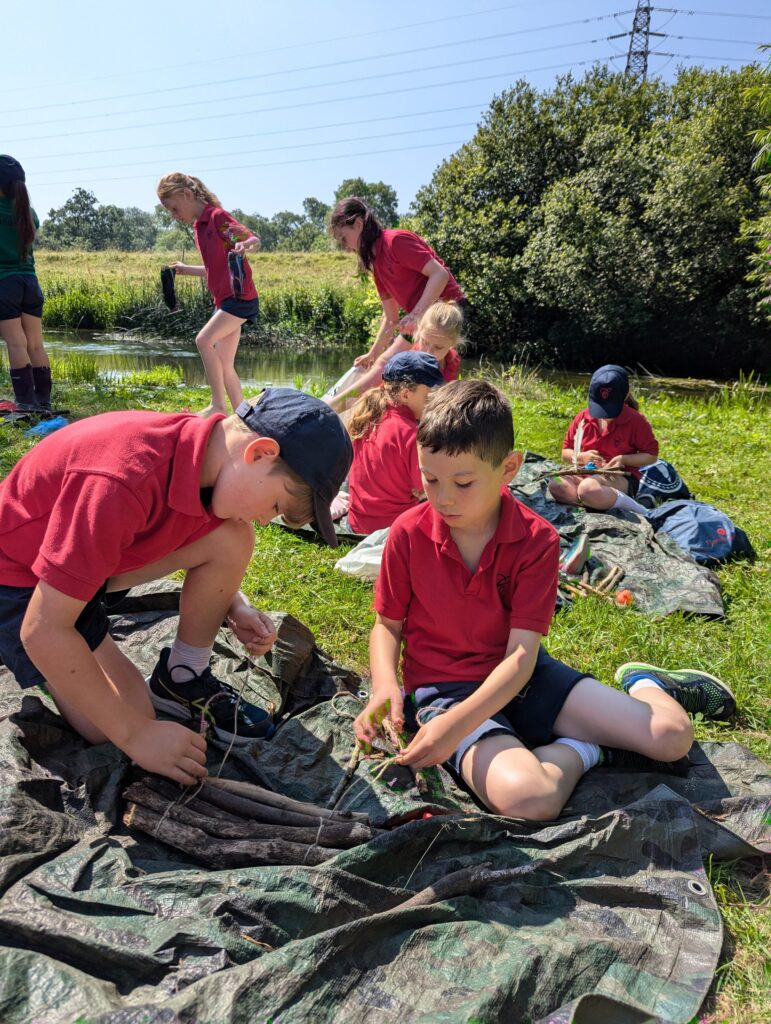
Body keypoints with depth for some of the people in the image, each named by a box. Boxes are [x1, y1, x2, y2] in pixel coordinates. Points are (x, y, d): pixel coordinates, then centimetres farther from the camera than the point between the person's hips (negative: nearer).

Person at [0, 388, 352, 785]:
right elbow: (42, 630, -33)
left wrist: (233, 606, -9)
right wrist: (137, 735, -28)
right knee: (115, 733, -14)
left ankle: (182, 679, 2)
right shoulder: (125, 483, -40)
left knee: (232, 538, -14)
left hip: (93, 550, 7)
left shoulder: (207, 451, -15)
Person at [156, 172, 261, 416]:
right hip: (225, 300, 10)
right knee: (224, 365, 6)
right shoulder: (199, 227, 16)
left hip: (241, 297, -10)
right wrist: (187, 270, 24)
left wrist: (246, 244, -45)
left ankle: (218, 404, -11)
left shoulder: (217, 216, -9)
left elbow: (255, 239, -23)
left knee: (204, 340, -20)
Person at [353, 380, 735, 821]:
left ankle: (643, 686, 25)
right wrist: (384, 686, -21)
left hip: (520, 675, 2)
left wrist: (458, 723, -30)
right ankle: (585, 748, 0)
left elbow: (521, 655, -16)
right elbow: (387, 625, 1)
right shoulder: (408, 533, -11)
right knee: (528, 798, -33)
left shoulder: (537, 540, -12)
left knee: (672, 736, -10)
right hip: (445, 686, -1)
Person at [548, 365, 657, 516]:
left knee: (588, 488, -41)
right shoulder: (583, 418, 4)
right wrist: (581, 457, -11)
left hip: (620, 478, -5)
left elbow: (651, 455, 0)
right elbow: (565, 452, 12)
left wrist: (624, 459, -16)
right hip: (587, 473, 5)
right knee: (556, 485, -31)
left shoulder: (636, 421, -5)